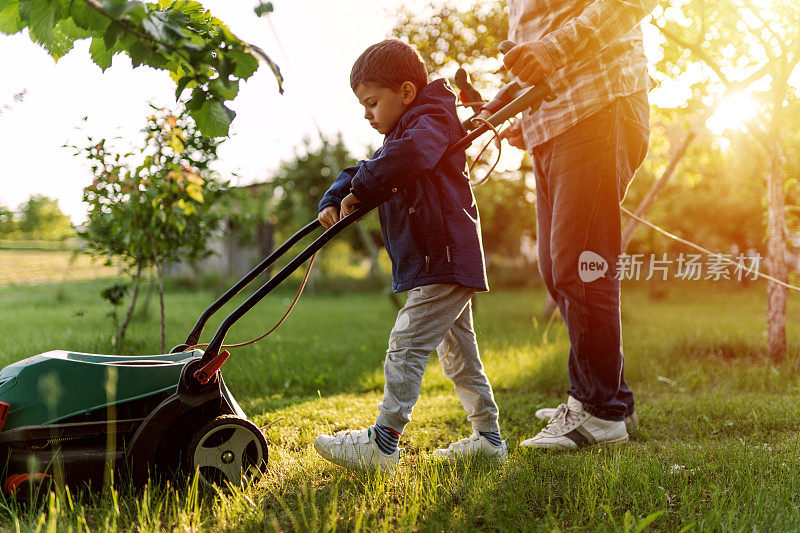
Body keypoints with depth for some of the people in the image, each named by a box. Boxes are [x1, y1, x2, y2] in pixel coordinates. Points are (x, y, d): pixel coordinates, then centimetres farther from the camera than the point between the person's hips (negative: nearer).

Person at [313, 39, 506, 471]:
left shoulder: (432, 120, -10)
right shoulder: (398, 139, 23)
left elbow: (412, 154, -32)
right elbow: (364, 172, 17)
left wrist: (360, 191, -24)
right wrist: (333, 202, -3)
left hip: (446, 260, -11)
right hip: (444, 263, 11)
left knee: (407, 344, -13)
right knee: (456, 350, 15)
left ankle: (383, 443, -13)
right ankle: (488, 437, 23)